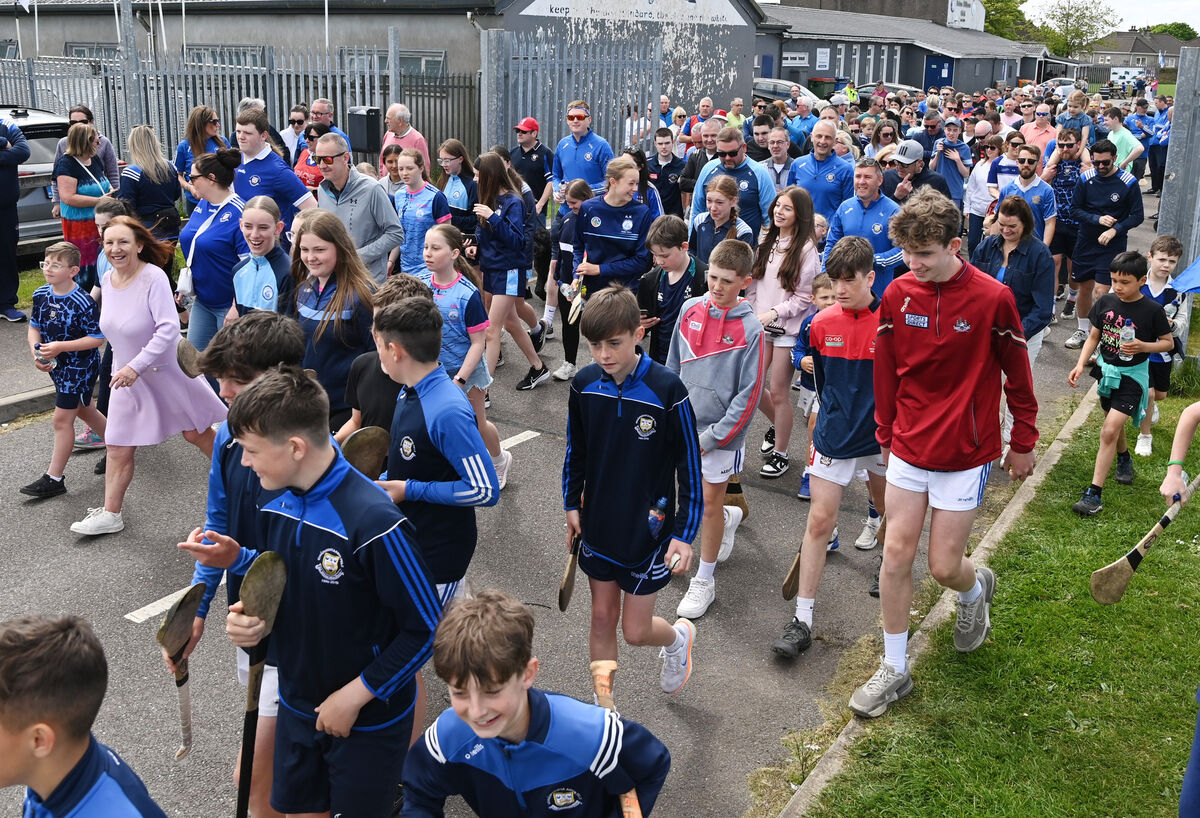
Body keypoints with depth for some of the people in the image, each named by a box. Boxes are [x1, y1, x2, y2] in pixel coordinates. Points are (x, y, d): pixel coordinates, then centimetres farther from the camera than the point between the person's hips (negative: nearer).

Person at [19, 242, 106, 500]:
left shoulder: (83, 303, -23)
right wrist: (36, 353, -8)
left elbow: (98, 338, -22)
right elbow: (34, 327, 10)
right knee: (84, 410, 21)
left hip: (79, 367, -8)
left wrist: (60, 347, -26)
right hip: (57, 366, 8)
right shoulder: (41, 295, -2)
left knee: (62, 419, -3)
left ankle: (54, 479, 6)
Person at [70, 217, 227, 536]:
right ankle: (110, 513, 18)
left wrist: (136, 366, -30)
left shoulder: (153, 277, -22)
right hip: (126, 376, 6)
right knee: (118, 448, 6)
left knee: (196, 433, 10)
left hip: (167, 371, -6)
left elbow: (168, 329, -28)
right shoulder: (107, 279, -1)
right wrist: (122, 365, 18)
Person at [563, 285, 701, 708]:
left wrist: (685, 532, -12)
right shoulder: (584, 384, -7)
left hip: (649, 528, -4)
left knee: (636, 630, 5)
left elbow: (689, 464, -13)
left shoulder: (667, 389, -21)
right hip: (598, 523, 4)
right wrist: (572, 503, 11)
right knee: (602, 618, 15)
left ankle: (678, 637, 40)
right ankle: (603, 705, 33)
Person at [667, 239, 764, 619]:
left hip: (720, 431, -5)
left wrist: (711, 437, -14)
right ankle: (729, 518, 45)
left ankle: (704, 581, 22)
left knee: (709, 503, 6)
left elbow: (749, 395, -14)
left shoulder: (750, 329, -16)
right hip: (683, 422, 5)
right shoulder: (689, 310, -2)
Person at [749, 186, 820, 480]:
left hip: (788, 328, -6)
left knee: (778, 392, -1)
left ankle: (780, 454, 14)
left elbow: (804, 297, -11)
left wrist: (774, 312, -20)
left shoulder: (806, 249, -10)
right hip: (761, 324, 6)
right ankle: (777, 425, 35)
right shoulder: (767, 241, 10)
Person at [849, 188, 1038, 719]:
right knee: (896, 555, 3)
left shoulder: (992, 298, -14)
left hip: (964, 454, -3)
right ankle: (894, 669, 18)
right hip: (907, 449, 3)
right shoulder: (897, 295, -4)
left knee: (943, 566, 2)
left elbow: (1017, 375, -3)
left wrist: (1022, 443, 4)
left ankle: (977, 589, 41)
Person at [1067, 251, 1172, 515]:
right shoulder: (1105, 302, -5)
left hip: (1132, 376, -5)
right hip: (1107, 370, 5)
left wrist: (1143, 346, -22)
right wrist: (1080, 364, -9)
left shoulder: (1153, 310, -14)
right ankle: (1124, 459, 55)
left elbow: (1169, 343, -3)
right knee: (1114, 424, 23)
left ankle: (1094, 494, -13)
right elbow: (1093, 337, 5)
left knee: (1109, 431, -15)